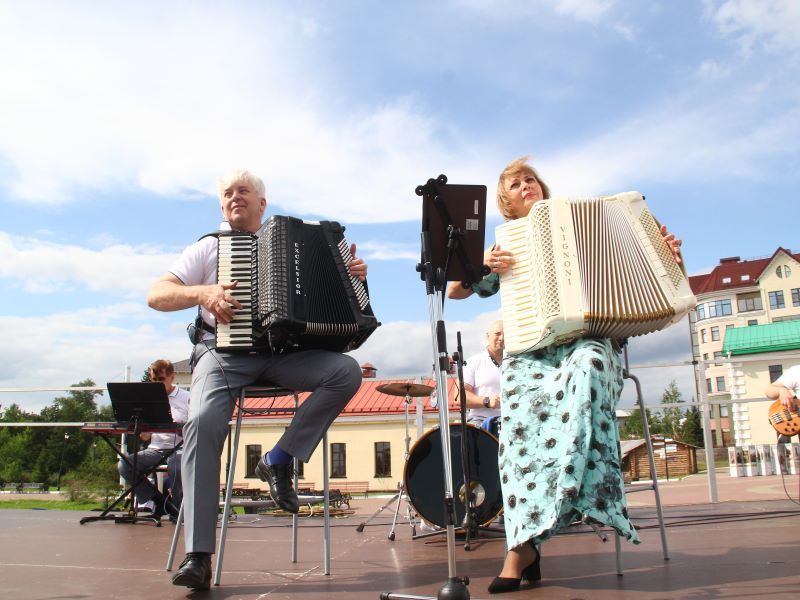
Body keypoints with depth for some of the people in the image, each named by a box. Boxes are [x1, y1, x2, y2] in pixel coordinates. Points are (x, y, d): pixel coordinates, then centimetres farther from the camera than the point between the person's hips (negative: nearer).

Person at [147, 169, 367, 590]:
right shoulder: (209, 247, 16)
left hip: (285, 352, 2)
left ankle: (279, 460, -15)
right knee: (203, 421, -30)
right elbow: (156, 295, 6)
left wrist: (352, 274, 0)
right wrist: (203, 293, -13)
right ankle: (198, 555, -27)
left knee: (347, 371, -25)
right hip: (225, 351, -1)